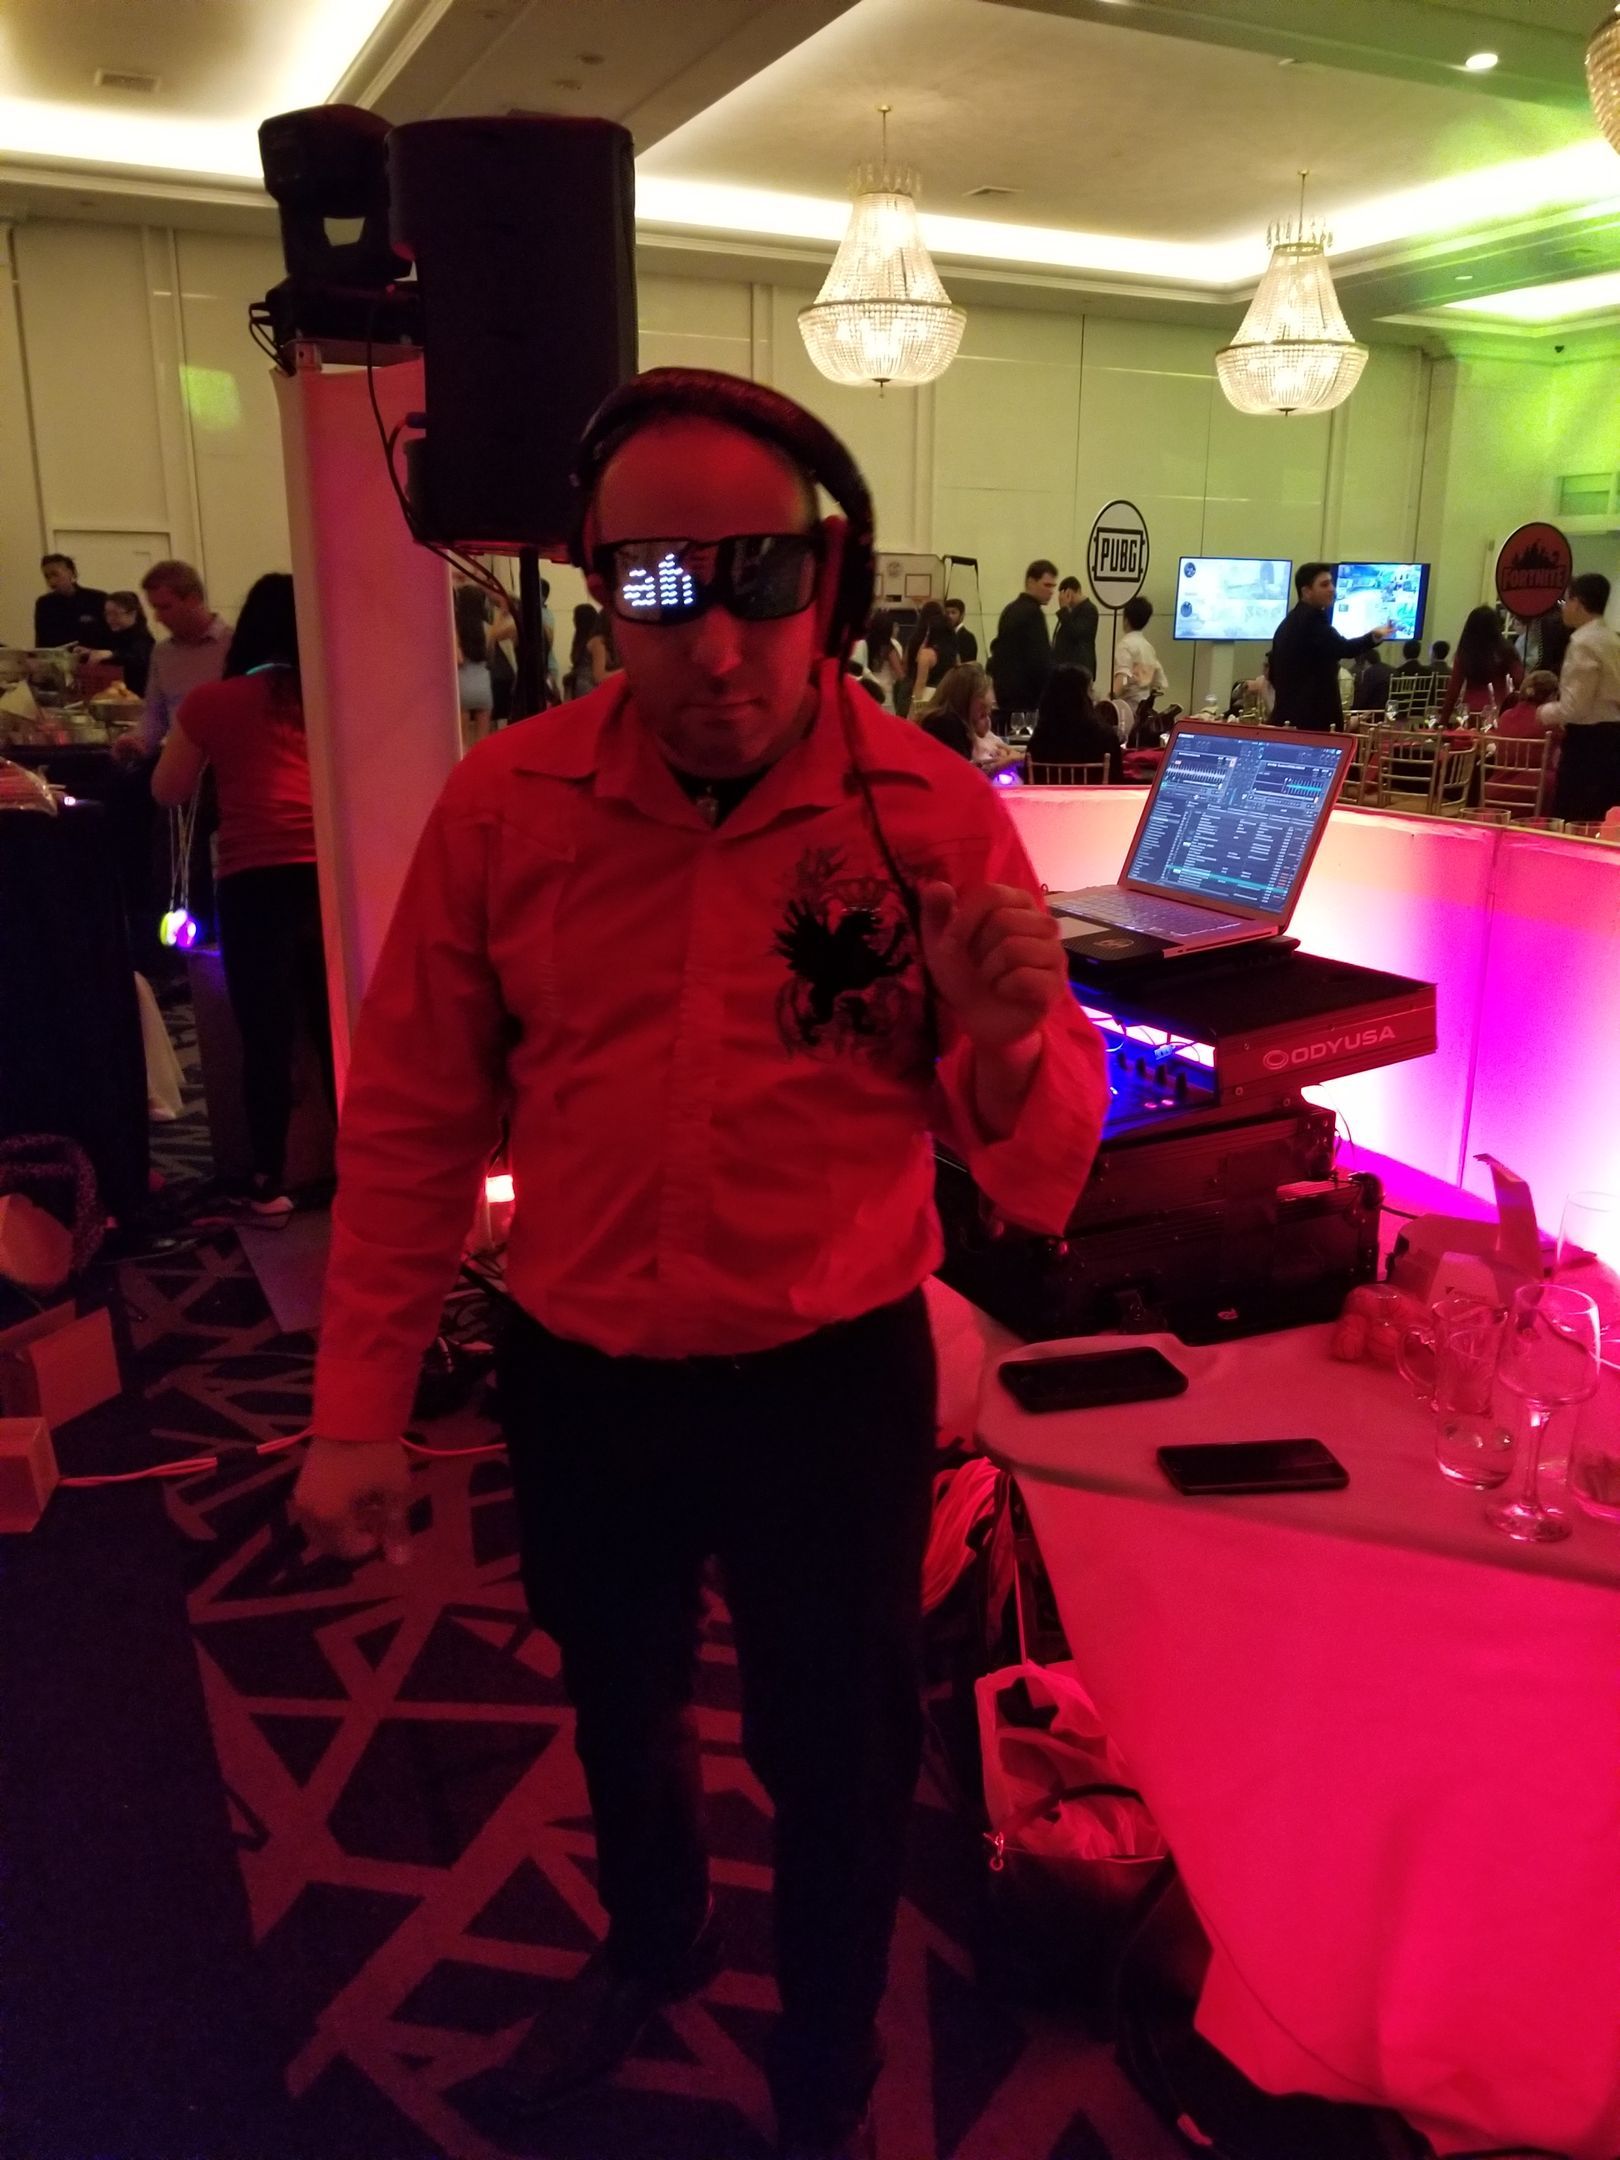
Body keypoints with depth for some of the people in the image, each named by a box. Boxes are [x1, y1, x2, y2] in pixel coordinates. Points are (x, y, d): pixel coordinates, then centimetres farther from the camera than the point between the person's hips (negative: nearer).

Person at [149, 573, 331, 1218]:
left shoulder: (213, 701, 5)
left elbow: (167, 791, 15)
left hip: (255, 882, -2)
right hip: (331, 876, 2)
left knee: (266, 1037, 4)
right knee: (337, 1029, 10)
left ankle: (270, 1184, 9)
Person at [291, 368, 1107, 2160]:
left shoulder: (934, 816, -14)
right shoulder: (505, 804, -11)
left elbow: (1042, 1171, -12)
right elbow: (412, 1121, -3)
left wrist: (1004, 1045, -35)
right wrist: (358, 1408, -1)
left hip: (830, 1386, -2)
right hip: (577, 1380, 3)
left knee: (837, 1770, 19)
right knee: (617, 1708, 28)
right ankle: (652, 1945, 63)